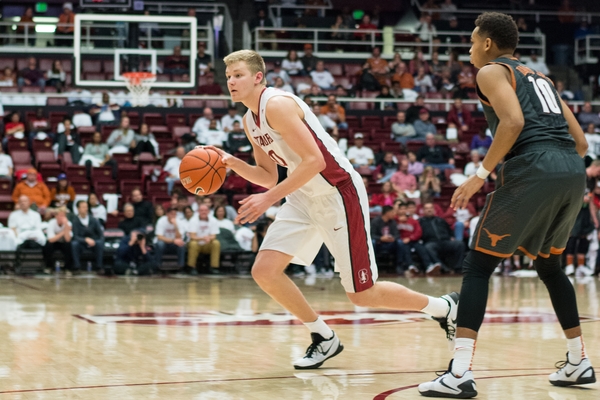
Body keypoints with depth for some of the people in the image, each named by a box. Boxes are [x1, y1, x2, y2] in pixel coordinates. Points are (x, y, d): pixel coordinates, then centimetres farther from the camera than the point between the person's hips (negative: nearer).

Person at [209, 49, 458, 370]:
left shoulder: (277, 105, -20)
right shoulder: (250, 121, 9)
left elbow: (314, 160, -27)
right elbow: (269, 176, 16)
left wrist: (268, 199, -26)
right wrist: (233, 163, -1)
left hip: (339, 193, -9)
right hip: (304, 197, 9)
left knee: (363, 295, -3)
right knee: (264, 271, -5)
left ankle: (445, 308, 20)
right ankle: (325, 339, 11)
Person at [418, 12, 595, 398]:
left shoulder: (492, 71, 8)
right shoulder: (539, 76, 29)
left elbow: (513, 121, -12)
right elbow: (580, 142, 23)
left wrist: (481, 175, -9)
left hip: (533, 171, -7)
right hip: (574, 171, 7)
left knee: (478, 266, 0)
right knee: (550, 266, 27)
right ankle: (579, 362, 28)